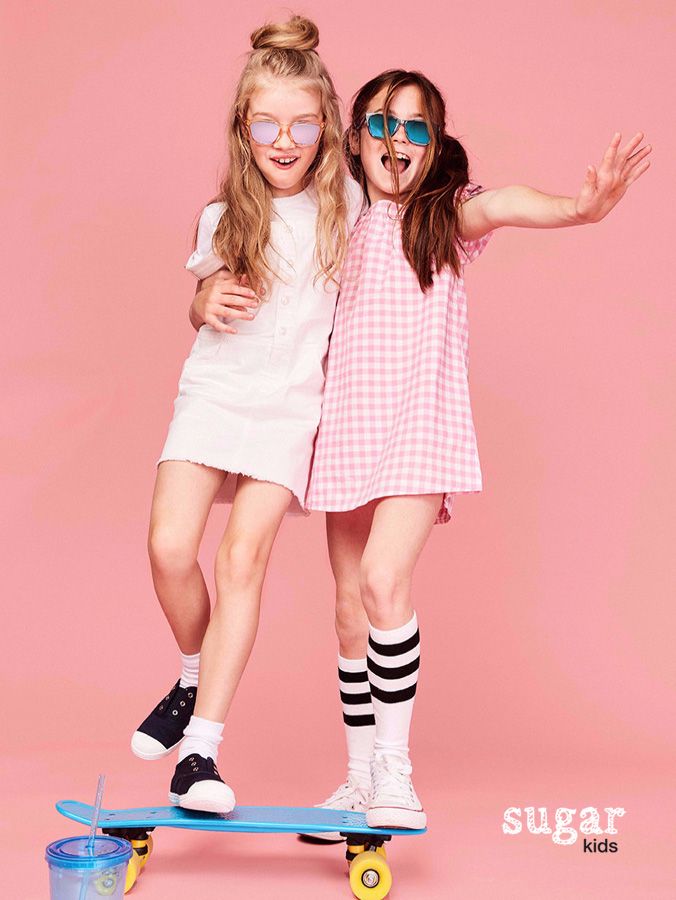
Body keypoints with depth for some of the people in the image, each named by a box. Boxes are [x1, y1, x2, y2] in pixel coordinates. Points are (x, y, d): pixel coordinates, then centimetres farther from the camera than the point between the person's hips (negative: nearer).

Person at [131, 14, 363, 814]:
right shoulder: (222, 217, 1)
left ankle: (201, 750, -7)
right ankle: (196, 678, 18)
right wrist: (211, 308, -7)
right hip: (212, 391, 2)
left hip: (291, 406, -1)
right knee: (169, 547, -13)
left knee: (243, 557, -12)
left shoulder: (346, 203, 0)